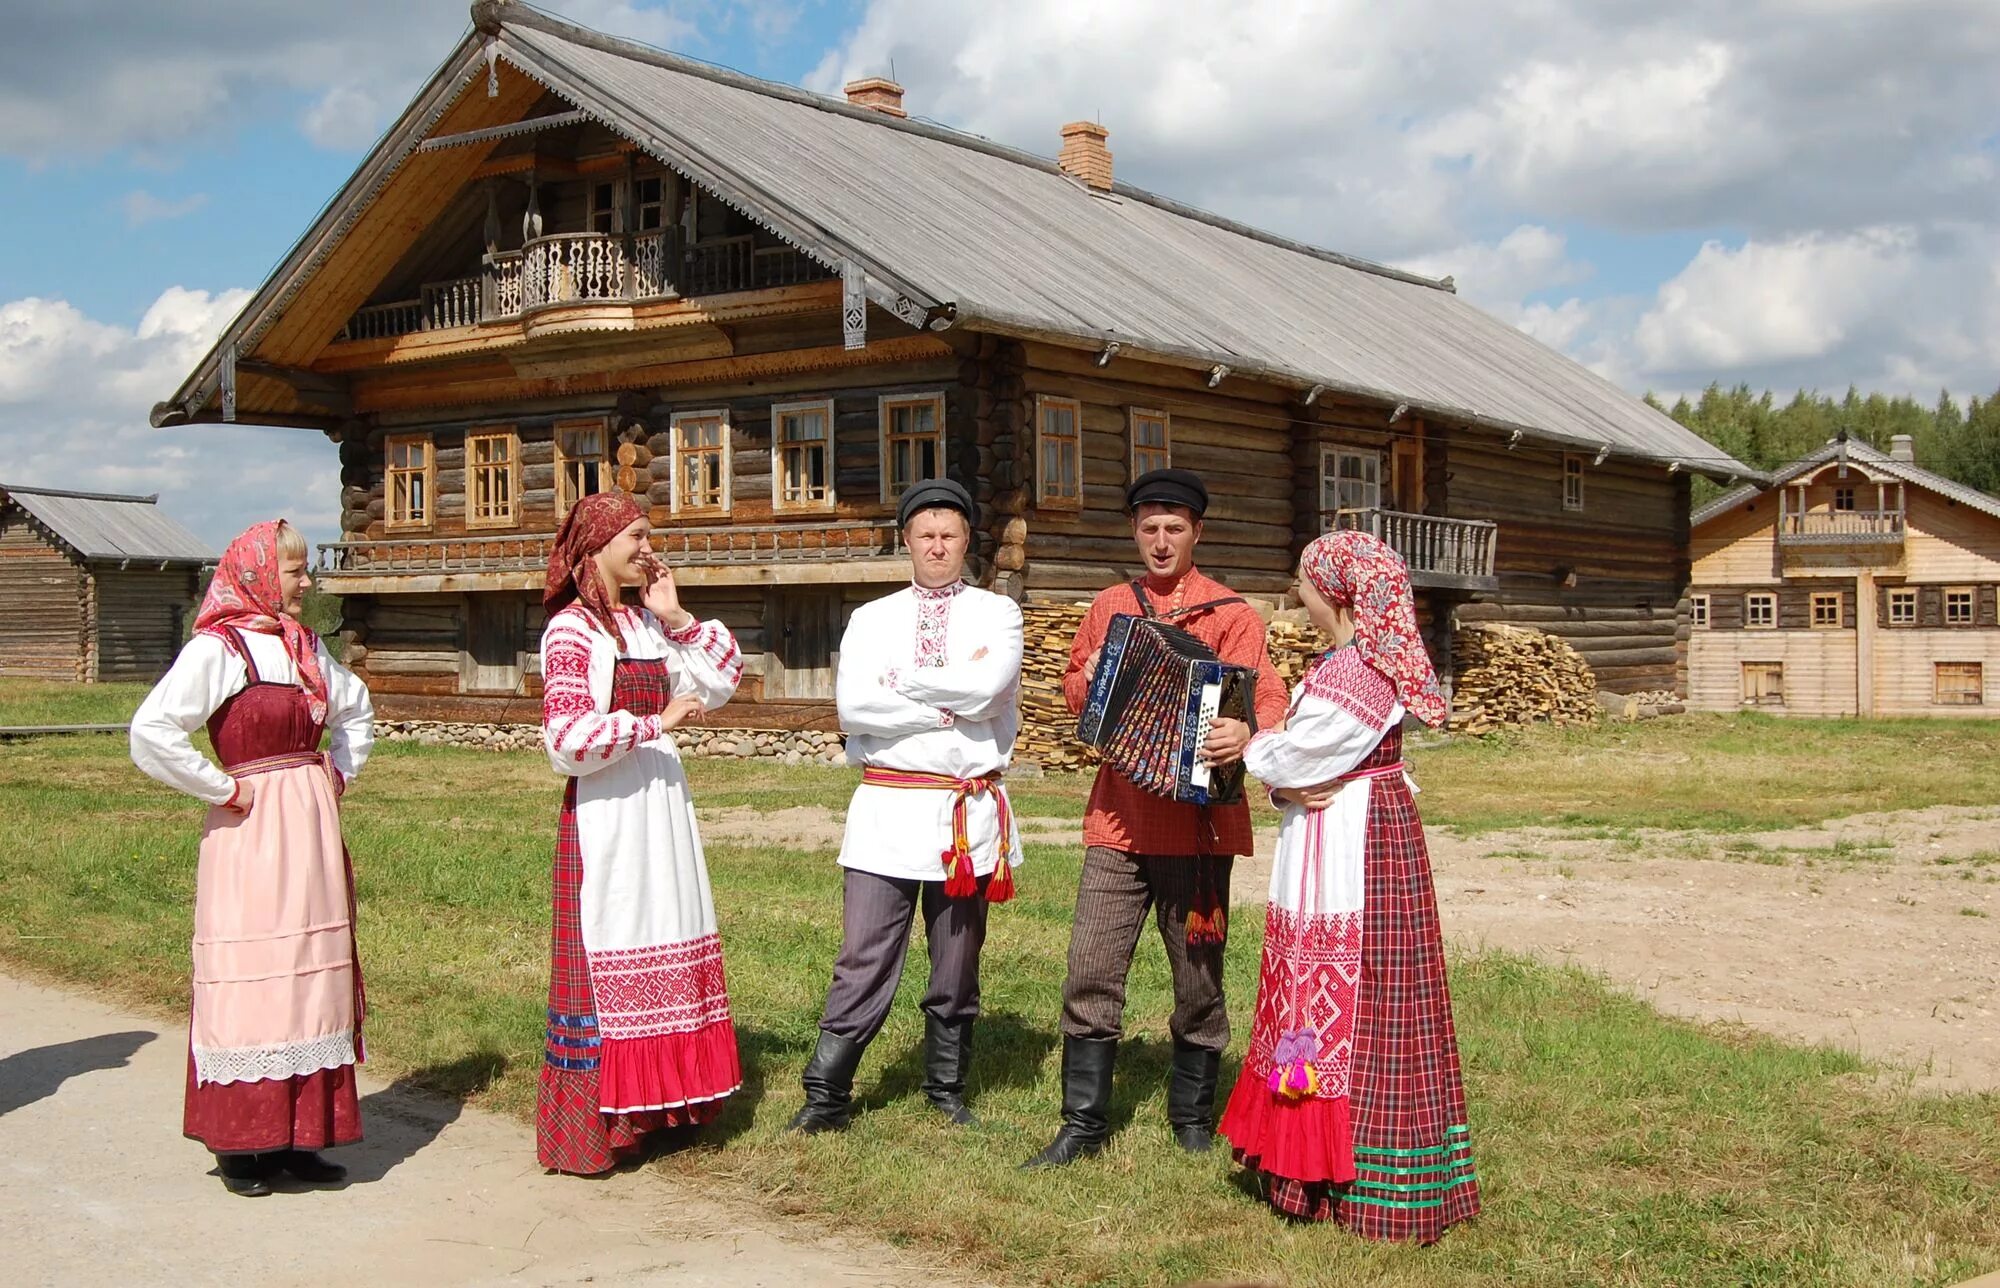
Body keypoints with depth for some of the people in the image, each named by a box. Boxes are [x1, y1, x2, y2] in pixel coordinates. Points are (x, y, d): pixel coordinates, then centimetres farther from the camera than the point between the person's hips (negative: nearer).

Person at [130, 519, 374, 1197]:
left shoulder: (305, 645, 11)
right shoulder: (218, 649, -10)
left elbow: (356, 711, 28)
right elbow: (151, 733, -21)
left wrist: (340, 774, 14)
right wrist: (223, 790, -14)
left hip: (311, 830, 7)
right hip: (251, 831, -7)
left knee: (311, 978, 9)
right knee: (251, 982, -2)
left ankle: (297, 1133, 17)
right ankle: (240, 1143, 9)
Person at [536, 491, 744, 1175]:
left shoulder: (643, 624, 12)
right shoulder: (571, 630, -12)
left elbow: (720, 681, 16)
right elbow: (568, 739, -22)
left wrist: (677, 619, 6)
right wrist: (656, 722, -16)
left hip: (662, 806, 8)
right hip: (606, 815, -8)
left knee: (663, 952, 11)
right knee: (608, 958, -2)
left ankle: (646, 1108, 22)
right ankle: (594, 1127, 8)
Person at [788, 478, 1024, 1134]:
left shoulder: (997, 614, 6)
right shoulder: (872, 619, 9)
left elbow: (988, 688, -14)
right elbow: (852, 706, -8)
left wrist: (900, 683, -6)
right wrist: (949, 703, -11)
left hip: (970, 812, 0)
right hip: (886, 808, 0)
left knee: (957, 968, 11)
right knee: (864, 964, -3)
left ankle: (947, 1090, 26)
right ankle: (825, 1097, 5)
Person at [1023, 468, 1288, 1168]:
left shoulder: (1230, 615, 0)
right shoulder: (1110, 607, 13)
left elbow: (1268, 699, -10)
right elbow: (1074, 688, 23)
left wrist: (1245, 732, -33)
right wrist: (1087, 683, -1)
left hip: (1196, 821, -3)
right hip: (1118, 816, 3)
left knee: (1198, 978, 8)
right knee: (1090, 975, 0)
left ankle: (1193, 1117, 25)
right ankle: (1083, 1124, 12)